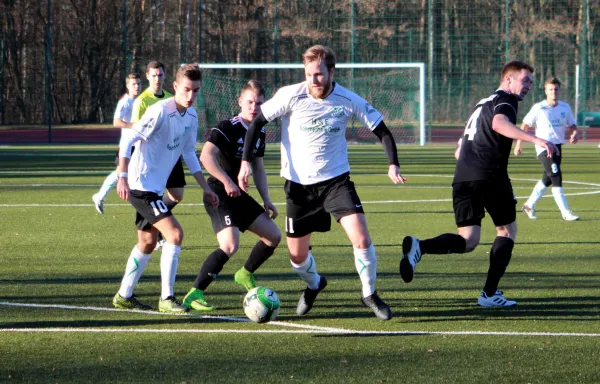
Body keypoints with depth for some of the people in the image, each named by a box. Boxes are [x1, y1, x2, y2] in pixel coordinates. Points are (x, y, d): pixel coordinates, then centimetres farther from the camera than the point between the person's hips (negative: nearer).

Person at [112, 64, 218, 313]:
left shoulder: (191, 117, 6)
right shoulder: (160, 112, -20)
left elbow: (189, 153, 18)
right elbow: (128, 141, -20)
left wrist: (205, 188, 17)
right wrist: (123, 177, -28)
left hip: (155, 188, 9)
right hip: (141, 185, -9)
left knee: (147, 243, 18)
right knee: (175, 233, -17)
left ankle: (124, 296, 29)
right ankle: (166, 298, -12)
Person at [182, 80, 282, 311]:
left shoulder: (259, 133, 11)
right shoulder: (228, 128, -15)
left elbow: (258, 168, 21)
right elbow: (206, 156, -29)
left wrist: (266, 200, 15)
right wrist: (227, 182, -32)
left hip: (239, 195, 9)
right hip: (219, 195, -9)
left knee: (273, 236, 13)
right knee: (230, 245, -26)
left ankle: (246, 274, 36)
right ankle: (194, 295, -21)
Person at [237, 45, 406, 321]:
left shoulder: (349, 101, -10)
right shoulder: (291, 96, -13)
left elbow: (381, 130, 1)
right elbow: (257, 122, -4)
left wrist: (393, 164, -14)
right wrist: (245, 161, -14)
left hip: (336, 180, 0)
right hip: (299, 184, 0)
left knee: (361, 238, -19)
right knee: (297, 256, 7)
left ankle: (369, 294, 5)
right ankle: (313, 284, 42)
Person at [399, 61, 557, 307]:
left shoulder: (482, 103, 28)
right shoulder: (505, 100, 2)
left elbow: (459, 152, 33)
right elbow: (499, 123, -24)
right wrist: (534, 139, -33)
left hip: (462, 178, 7)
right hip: (490, 176, -7)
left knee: (468, 241, 4)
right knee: (507, 229, 11)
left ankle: (419, 247, -23)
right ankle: (489, 294, 6)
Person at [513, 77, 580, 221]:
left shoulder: (565, 107, 4)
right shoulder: (539, 108, -8)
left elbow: (572, 125, 13)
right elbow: (525, 125, 0)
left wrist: (575, 133, -10)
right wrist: (518, 144, 2)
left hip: (557, 147, 6)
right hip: (543, 147, -6)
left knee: (547, 179, 15)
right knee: (556, 177, -16)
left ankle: (529, 205, 34)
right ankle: (565, 213, -19)